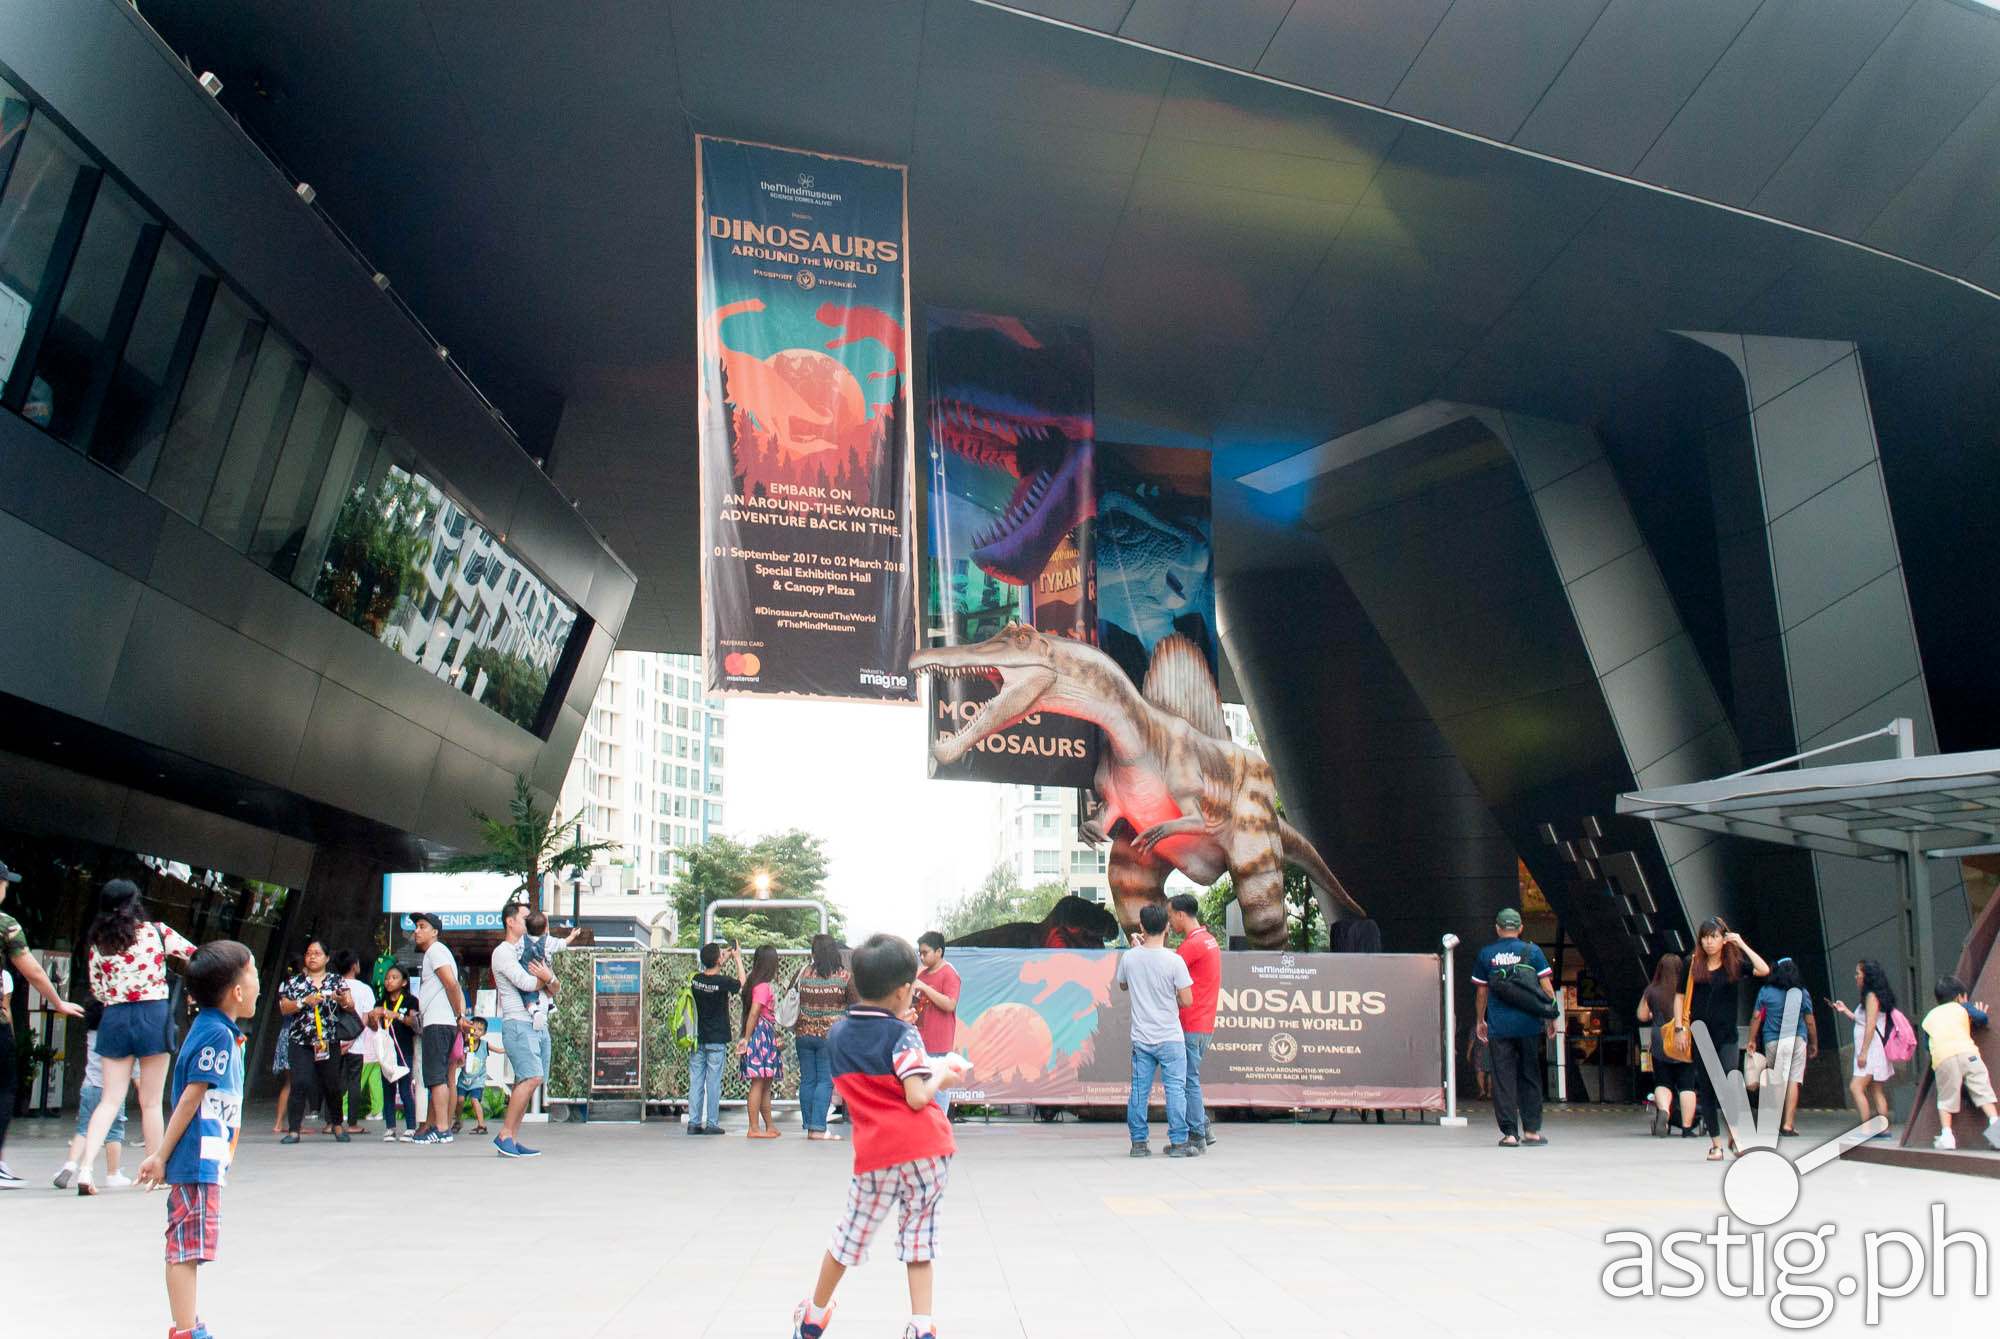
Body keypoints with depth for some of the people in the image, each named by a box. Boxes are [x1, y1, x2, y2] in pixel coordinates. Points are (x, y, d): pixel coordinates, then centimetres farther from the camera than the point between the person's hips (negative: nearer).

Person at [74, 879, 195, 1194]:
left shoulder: (98, 943, 6)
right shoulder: (156, 932, -1)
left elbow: (97, 990, 11)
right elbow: (196, 956, 5)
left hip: (114, 1018, 2)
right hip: (153, 1014, -2)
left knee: (110, 1100, 5)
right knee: (151, 1102, 5)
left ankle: (85, 1167, -10)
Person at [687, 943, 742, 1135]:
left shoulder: (696, 979, -2)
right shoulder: (722, 982, -15)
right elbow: (742, 983, 4)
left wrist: (725, 959, 21)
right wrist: (738, 960, 12)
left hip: (697, 1039, 4)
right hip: (717, 1040, -4)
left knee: (695, 1082, 7)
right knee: (713, 1083, 1)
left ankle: (693, 1122, 8)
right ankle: (712, 1123, 4)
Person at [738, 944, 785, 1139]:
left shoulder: (760, 984, 13)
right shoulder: (763, 986, -15)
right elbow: (753, 1013, -17)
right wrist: (746, 1039, -15)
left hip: (767, 1037, 10)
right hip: (760, 1034, -10)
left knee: (766, 1085, 14)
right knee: (758, 1083, -7)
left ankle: (769, 1127, 20)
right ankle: (754, 1128, -5)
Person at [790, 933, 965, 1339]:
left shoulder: (836, 1035, 9)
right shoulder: (903, 1034, -7)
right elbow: (917, 1096, -15)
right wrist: (940, 1078, 4)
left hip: (875, 1155, 3)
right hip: (926, 1149, -3)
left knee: (852, 1233, 18)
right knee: (919, 1239, 9)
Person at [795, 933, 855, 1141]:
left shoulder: (803, 974, -1)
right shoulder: (844, 976, -6)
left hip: (804, 1034, 3)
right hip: (830, 1035, -3)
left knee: (807, 1080, 9)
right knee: (826, 1081, -1)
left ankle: (809, 1127, 14)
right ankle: (818, 1127, -9)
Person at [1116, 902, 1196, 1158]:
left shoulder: (1129, 957, -5)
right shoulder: (1174, 960, -14)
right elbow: (1187, 1001, -12)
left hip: (1140, 1038, 3)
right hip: (1170, 1038, -3)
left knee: (1139, 1090, 9)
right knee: (1175, 1089, 3)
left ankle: (1138, 1142, 13)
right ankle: (1178, 1142, 4)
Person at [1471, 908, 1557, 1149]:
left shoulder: (1486, 954, 3)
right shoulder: (1532, 951, 1)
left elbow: (1481, 991, 8)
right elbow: (1545, 987, -1)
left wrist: (1480, 1021, 18)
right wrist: (1551, 1017, 8)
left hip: (1499, 1026, 0)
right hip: (1529, 1024, 0)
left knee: (1503, 1079, 2)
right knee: (1530, 1077, 10)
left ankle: (1509, 1133, -1)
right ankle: (1531, 1130, 11)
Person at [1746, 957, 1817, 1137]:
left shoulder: (1765, 991, 3)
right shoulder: (1802, 993, 4)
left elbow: (1756, 1017, 3)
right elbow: (1810, 1022, 7)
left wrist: (1752, 1040, 11)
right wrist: (1814, 1044, 19)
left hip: (1773, 1041, 0)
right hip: (1798, 1041, 0)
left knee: (1776, 1082, 7)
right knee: (1793, 1081, -2)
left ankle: (1776, 1123, 9)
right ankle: (1788, 1124, -8)